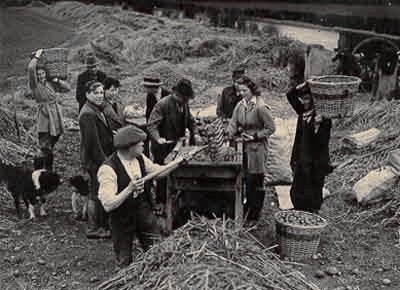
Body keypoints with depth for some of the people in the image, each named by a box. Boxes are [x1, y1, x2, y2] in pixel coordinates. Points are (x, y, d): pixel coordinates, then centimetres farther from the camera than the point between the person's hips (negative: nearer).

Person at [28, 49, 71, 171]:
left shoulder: (51, 84, 10)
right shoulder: (35, 85, -6)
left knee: (50, 149, 16)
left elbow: (67, 87, 14)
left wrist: (57, 80, 2)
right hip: (45, 120, -6)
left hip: (56, 119, 6)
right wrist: (36, 57, -10)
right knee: (46, 150, -5)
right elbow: (30, 69, -22)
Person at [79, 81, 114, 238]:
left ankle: (100, 224, 31)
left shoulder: (97, 110, 13)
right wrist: (102, 160, -21)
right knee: (97, 194, -1)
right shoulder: (88, 114, -21)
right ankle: (94, 229, 10)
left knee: (95, 192, 19)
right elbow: (92, 141, -24)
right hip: (94, 160, -10)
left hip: (99, 158, 10)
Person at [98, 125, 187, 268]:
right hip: (122, 218, -5)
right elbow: (108, 205, -28)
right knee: (125, 262, 12)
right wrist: (129, 189, -38)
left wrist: (179, 161, 4)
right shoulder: (108, 169, -26)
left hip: (144, 210, 6)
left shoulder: (140, 158, -5)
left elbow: (158, 171, 12)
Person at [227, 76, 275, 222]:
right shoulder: (240, 105, 4)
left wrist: (255, 136, -16)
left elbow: (271, 128, -11)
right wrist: (229, 134, -14)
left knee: (256, 181, 1)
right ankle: (249, 207, 30)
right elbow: (233, 123, 4)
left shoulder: (260, 107, -16)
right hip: (244, 146, 6)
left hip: (257, 147, -6)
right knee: (247, 180, 13)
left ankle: (254, 215, 13)